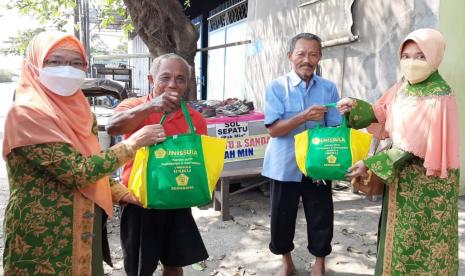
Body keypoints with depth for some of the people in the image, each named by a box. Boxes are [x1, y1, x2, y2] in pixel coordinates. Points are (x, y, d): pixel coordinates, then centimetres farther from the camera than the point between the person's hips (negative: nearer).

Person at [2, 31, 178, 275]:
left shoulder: (78, 109, 6)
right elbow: (79, 172, -24)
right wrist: (132, 144, -16)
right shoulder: (26, 113, -18)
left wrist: (124, 194, 1)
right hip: (42, 235, -7)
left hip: (86, 227, 7)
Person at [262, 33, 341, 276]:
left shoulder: (329, 88, 2)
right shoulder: (277, 87, -6)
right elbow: (273, 129, -13)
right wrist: (304, 117, -26)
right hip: (286, 166, -1)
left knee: (320, 217, 10)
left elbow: (335, 128, 0)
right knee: (282, 217, 11)